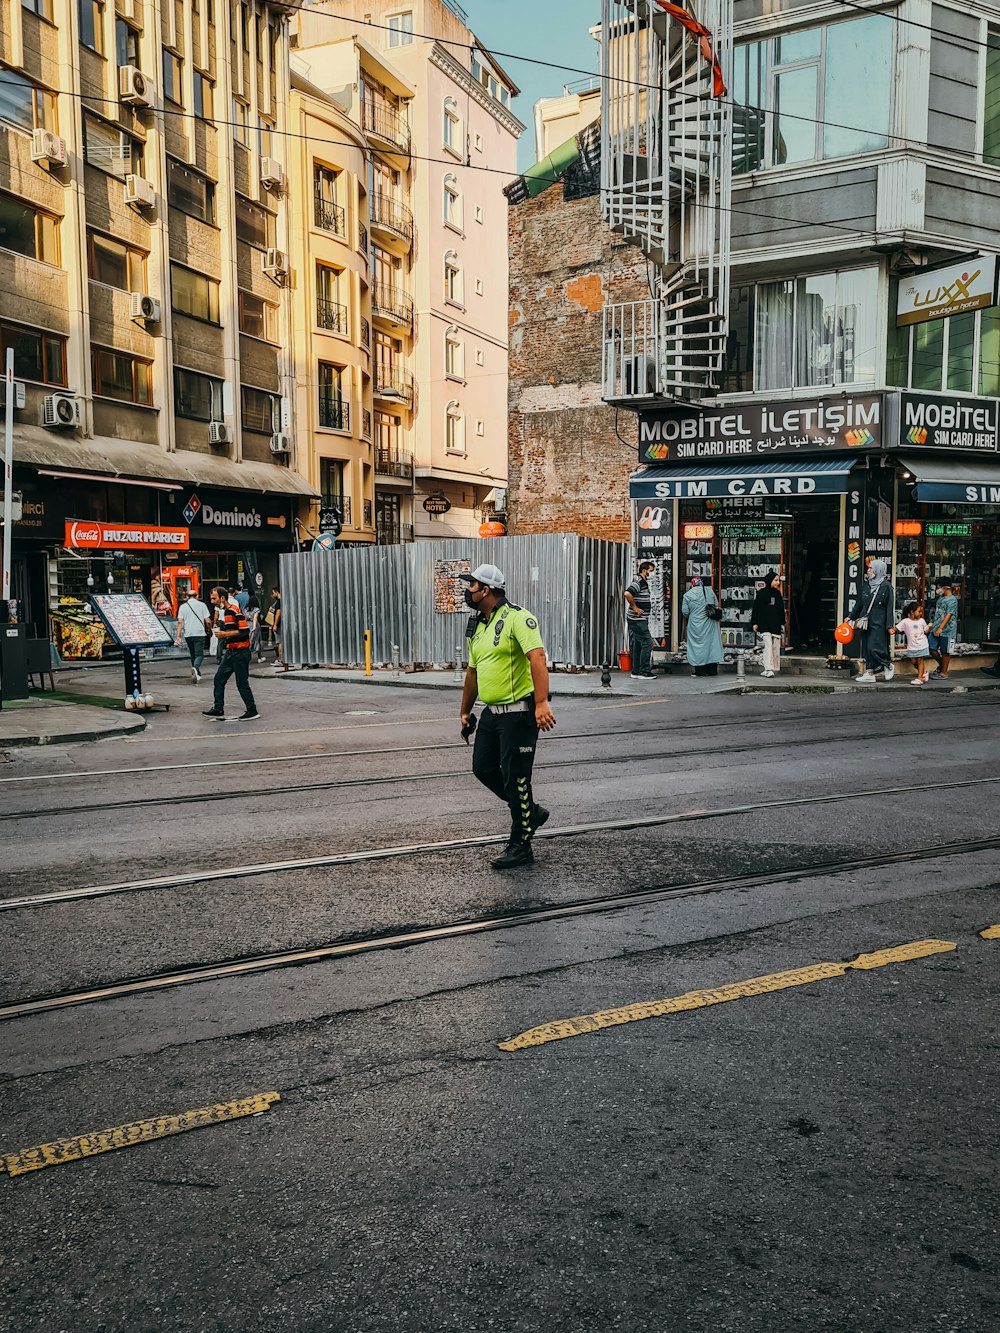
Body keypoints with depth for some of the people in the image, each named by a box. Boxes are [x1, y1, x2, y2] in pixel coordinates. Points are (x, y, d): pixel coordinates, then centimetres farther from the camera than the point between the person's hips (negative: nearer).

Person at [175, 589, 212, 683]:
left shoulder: (183, 606, 7)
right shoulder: (202, 605, 1)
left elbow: (180, 622, -1)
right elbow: (208, 621, -2)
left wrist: (178, 636, -3)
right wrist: (209, 630, 17)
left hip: (188, 634, 3)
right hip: (199, 633, -3)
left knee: (193, 654, 17)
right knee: (199, 654, -3)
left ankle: (197, 674, 27)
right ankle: (195, 668, -32)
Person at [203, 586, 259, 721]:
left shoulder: (235, 611, -16)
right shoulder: (222, 611, 15)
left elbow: (245, 630, -22)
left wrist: (226, 634, -19)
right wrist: (219, 631, 12)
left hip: (240, 652, -10)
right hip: (230, 652, 10)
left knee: (242, 683, -4)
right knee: (219, 679, 8)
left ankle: (252, 711, 5)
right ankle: (218, 709, 13)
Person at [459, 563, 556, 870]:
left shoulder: (517, 618, -14)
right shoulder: (477, 627, 14)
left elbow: (537, 658, -26)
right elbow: (473, 671, 24)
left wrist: (541, 703, -36)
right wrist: (465, 711, 27)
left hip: (519, 712, -9)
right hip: (492, 712, 9)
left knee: (515, 778, -3)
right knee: (483, 768, 11)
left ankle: (521, 847, 10)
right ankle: (531, 812, 29)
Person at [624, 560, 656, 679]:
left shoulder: (643, 582, 17)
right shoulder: (638, 582, -15)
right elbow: (627, 594, -32)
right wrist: (635, 608, -22)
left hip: (640, 620, 10)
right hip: (638, 620, -10)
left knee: (637, 645, 11)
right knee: (647, 643, -10)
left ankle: (636, 672, 15)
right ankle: (644, 672, -7)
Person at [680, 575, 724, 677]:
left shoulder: (687, 595, -7)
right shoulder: (709, 591, 0)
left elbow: (685, 611, -4)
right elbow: (716, 605, 8)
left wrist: (689, 617, 17)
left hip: (695, 625, -2)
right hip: (709, 623, 2)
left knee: (697, 645, 4)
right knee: (711, 642, 8)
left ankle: (700, 670, 4)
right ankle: (712, 670, 10)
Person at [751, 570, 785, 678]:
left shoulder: (777, 593, 13)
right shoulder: (761, 593, 0)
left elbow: (781, 609, 18)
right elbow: (756, 609, 1)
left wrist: (782, 623, 14)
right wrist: (754, 623, -2)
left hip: (776, 624, 5)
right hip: (764, 624, -5)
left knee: (775, 646, 3)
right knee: (768, 644, -17)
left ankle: (769, 669, 10)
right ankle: (768, 669, -22)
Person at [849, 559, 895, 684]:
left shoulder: (886, 586, -8)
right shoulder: (867, 584, 11)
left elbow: (890, 607, -10)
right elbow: (859, 603, 18)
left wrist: (890, 625, -15)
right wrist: (851, 617, 17)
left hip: (878, 623, -7)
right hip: (866, 622, 7)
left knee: (874, 647, -10)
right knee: (866, 647, 5)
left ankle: (888, 665, 14)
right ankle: (869, 674, 10)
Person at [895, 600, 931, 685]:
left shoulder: (922, 621, 2)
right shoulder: (905, 621, -5)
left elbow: (925, 631, 10)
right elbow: (897, 628, -9)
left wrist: (929, 627, -9)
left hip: (922, 645, -1)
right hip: (912, 646, 1)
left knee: (920, 660, -2)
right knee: (914, 661, 7)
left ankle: (920, 678, -1)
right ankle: (923, 672, 31)